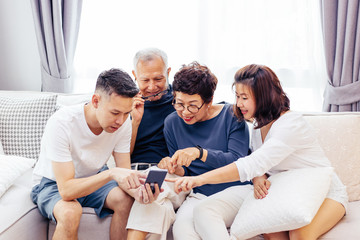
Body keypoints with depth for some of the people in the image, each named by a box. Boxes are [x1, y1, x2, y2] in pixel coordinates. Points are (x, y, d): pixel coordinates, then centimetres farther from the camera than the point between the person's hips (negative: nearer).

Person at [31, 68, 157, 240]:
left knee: (126, 199, -25)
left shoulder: (122, 122, -18)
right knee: (70, 212, -36)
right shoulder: (61, 123, -32)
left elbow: (123, 173, -14)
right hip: (54, 184, -3)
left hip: (95, 179, 4)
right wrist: (111, 173, -48)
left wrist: (136, 190, -38)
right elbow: (66, 190, -35)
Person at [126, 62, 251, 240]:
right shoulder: (172, 122, 6)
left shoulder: (231, 116, -4)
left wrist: (200, 152, -28)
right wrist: (175, 168, -16)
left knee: (184, 224, -28)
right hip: (199, 194, 4)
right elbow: (184, 171, 9)